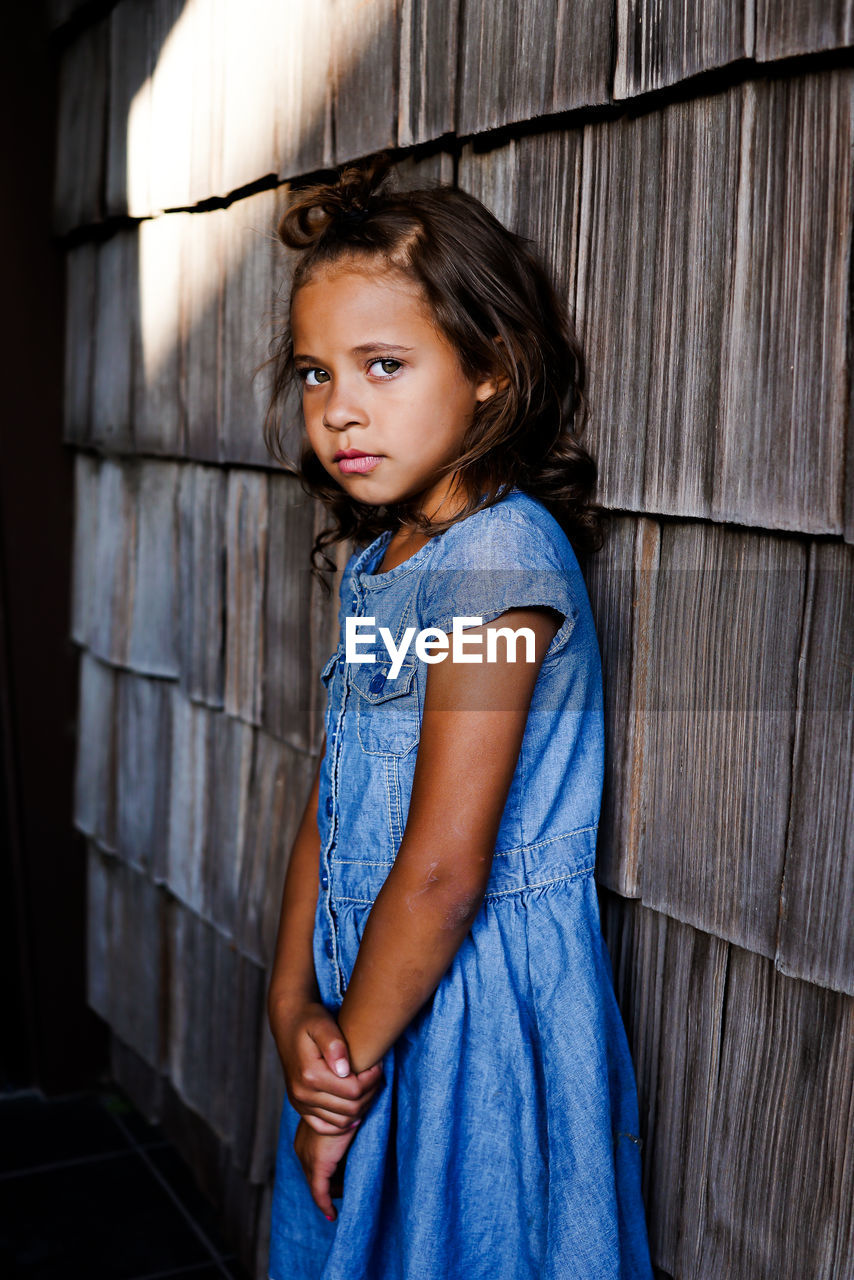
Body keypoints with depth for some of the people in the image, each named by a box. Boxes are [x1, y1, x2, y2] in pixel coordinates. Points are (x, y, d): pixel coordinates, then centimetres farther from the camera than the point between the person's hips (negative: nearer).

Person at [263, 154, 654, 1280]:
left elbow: (443, 870, -24)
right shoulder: (377, 562, 4)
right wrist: (295, 999, -5)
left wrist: (351, 1055, -13)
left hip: (483, 997, -8)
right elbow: (330, 804, 4)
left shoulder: (502, 555, -23)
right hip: (376, 986, 8)